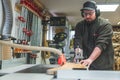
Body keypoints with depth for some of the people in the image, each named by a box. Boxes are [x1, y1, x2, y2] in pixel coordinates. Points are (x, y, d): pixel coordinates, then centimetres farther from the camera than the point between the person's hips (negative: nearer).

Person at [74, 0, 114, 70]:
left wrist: (90, 59, -35)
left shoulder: (105, 25, -10)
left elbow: (101, 45, -22)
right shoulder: (79, 26, 4)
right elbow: (78, 43, -5)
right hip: (86, 64, 3)